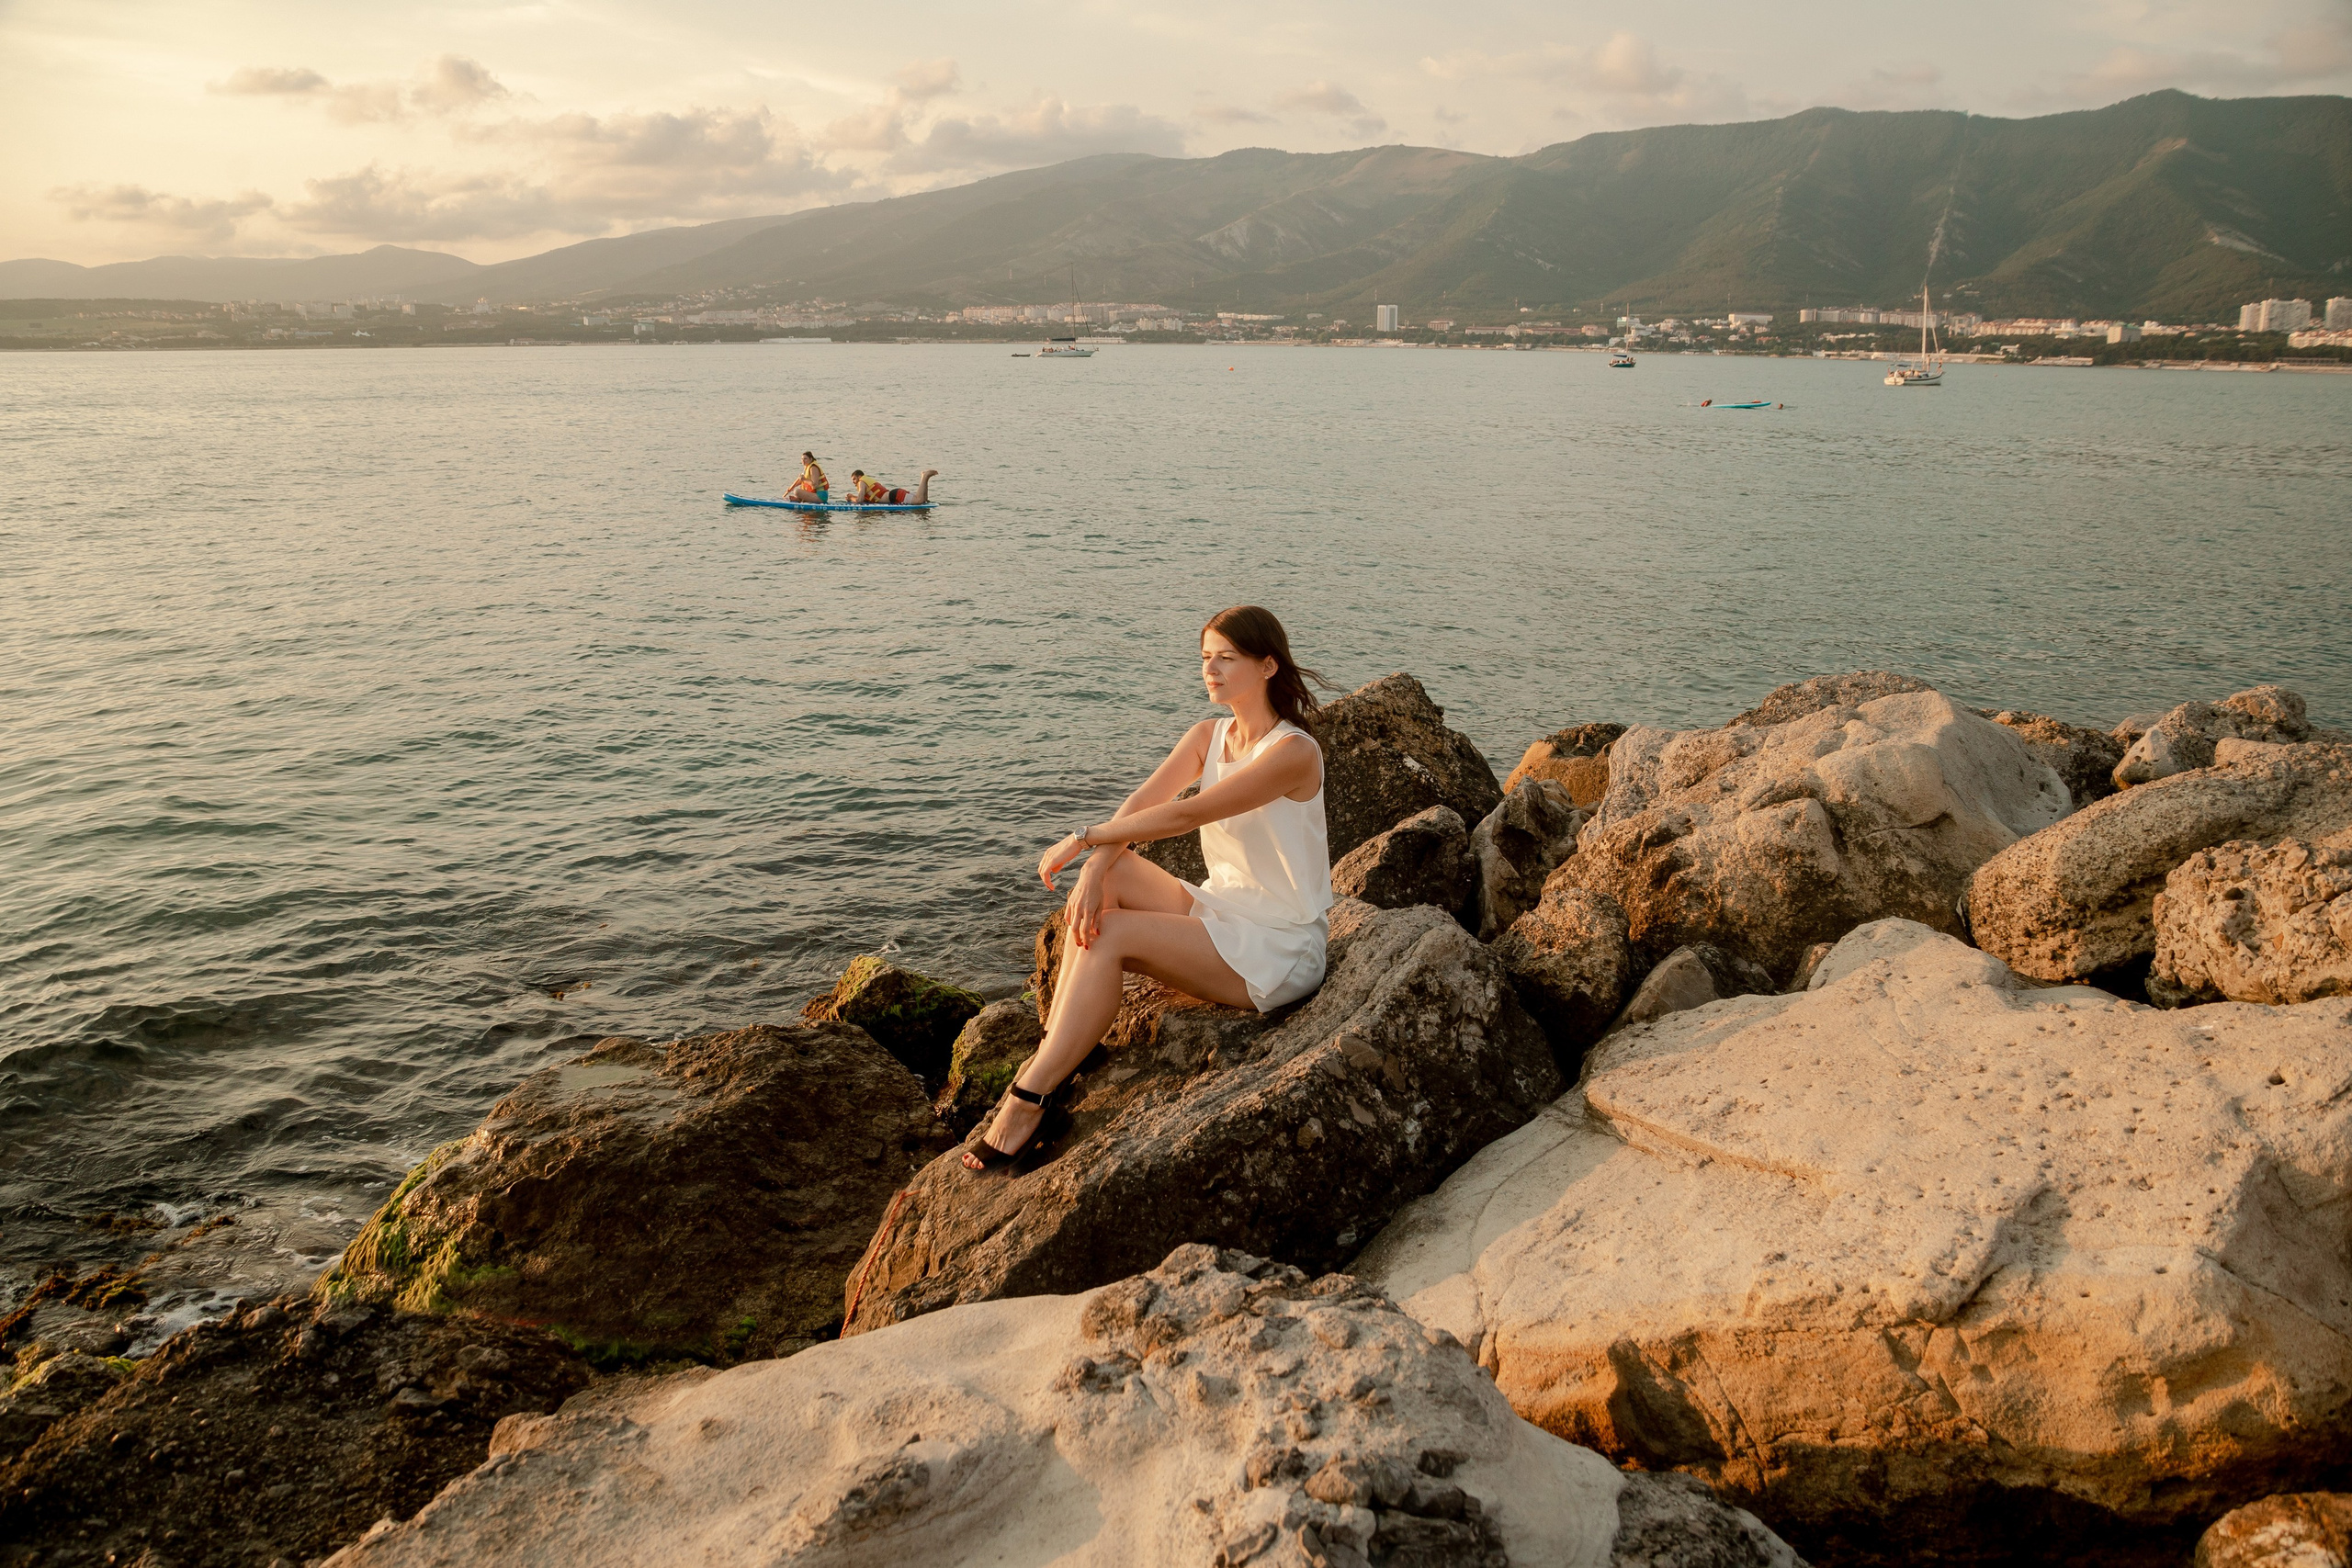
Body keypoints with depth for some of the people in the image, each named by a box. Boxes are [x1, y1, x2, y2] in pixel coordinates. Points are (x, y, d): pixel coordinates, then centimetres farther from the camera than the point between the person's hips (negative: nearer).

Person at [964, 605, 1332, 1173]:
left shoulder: (1293, 752, -19)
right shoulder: (1209, 735, 6)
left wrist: (1084, 837, -20)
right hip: (1219, 911, 8)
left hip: (1276, 951, -7)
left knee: (1112, 934, -24)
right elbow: (1142, 802, -7)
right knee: (1108, 873, -14)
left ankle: (1028, 1101, -21)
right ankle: (1053, 1047, -16)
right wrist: (1094, 867, -25)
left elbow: (1184, 814, -25)